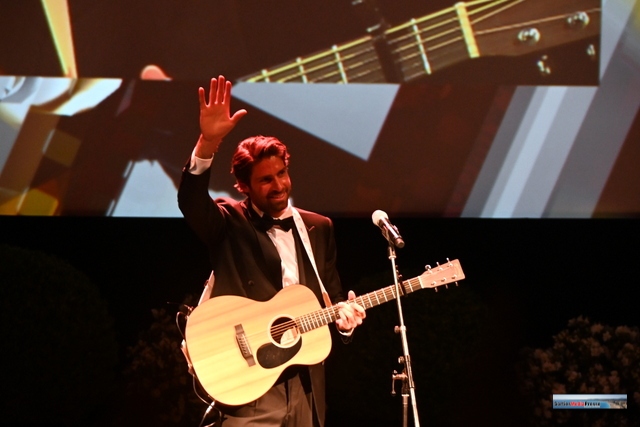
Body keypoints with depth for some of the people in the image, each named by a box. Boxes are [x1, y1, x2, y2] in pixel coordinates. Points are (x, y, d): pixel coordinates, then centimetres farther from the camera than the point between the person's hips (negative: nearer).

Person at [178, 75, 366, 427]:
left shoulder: (318, 227, 14)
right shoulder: (229, 223, -1)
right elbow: (190, 202, -21)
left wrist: (342, 312, -4)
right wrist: (208, 143, -37)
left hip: (307, 382, 5)